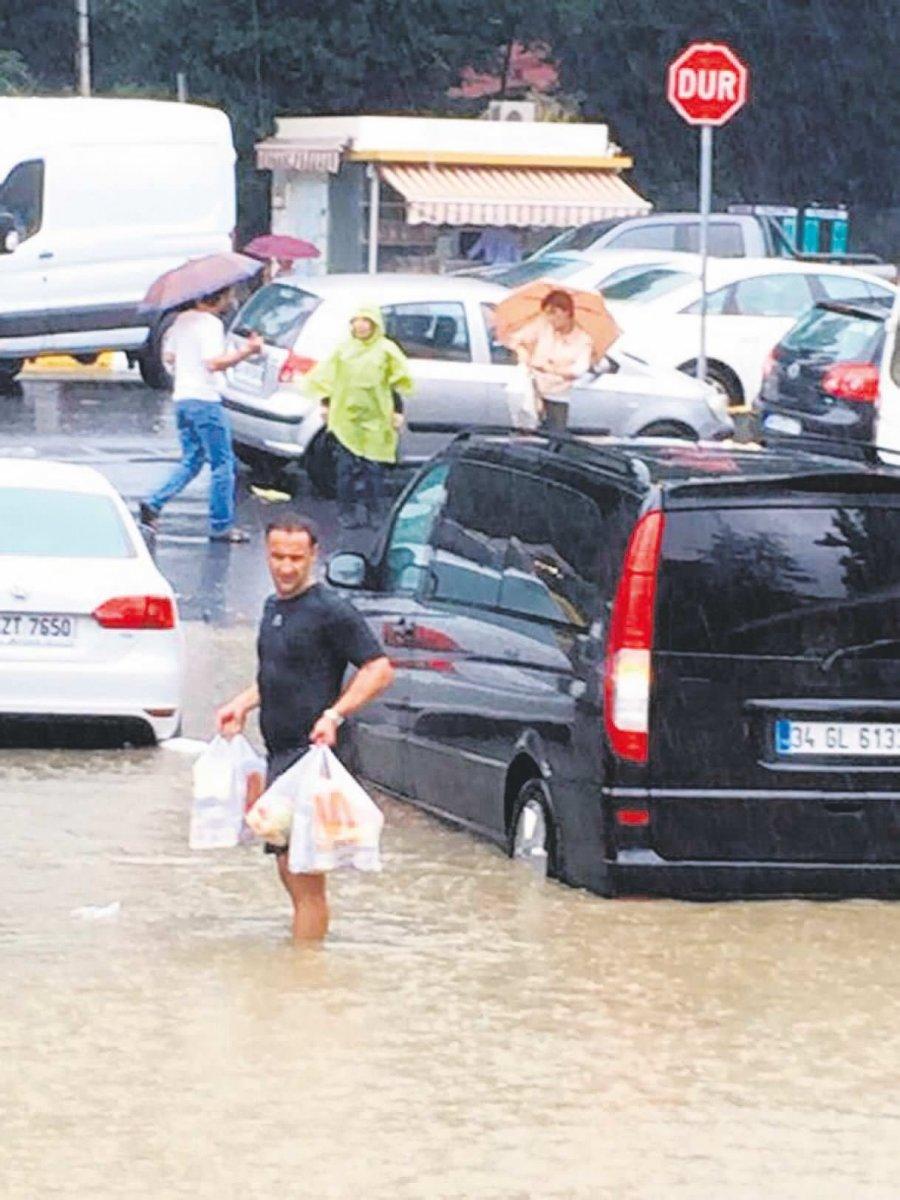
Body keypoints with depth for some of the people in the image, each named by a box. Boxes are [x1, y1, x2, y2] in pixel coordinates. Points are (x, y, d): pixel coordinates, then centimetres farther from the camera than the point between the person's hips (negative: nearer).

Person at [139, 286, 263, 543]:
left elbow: (170, 357, 19)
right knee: (222, 464, 1)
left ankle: (154, 503, 1)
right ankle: (221, 526, 2)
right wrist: (246, 351, -22)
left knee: (191, 461, 16)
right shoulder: (211, 324, -13)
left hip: (181, 397, 8)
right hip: (204, 399, -8)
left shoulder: (182, 319, 12)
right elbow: (214, 363, -24)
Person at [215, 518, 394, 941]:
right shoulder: (273, 608, 15)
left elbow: (379, 669, -13)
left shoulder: (330, 612, -11)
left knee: (305, 878, -9)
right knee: (289, 870, 15)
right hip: (279, 751, 9)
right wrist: (244, 703, 14)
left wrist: (335, 714, -22)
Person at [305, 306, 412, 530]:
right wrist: (326, 404, 13)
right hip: (346, 417, 2)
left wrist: (398, 412, -1)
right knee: (347, 468, 0)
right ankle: (348, 513, 6)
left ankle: (374, 514, 6)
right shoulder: (344, 349, 11)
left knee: (374, 469, -1)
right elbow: (325, 379, 18)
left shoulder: (386, 350, 3)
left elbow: (399, 384, 4)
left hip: (375, 420, -2)